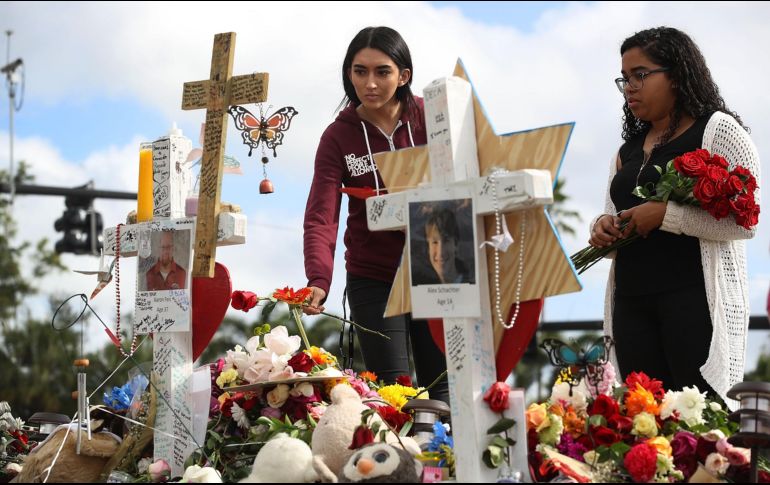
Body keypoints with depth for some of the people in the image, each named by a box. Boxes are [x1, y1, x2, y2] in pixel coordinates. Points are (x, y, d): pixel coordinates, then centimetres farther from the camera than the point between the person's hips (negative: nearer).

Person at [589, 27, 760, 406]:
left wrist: (665, 215, -17)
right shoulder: (628, 150, 18)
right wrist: (603, 227, 2)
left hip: (697, 297, -6)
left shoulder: (718, 130, -1)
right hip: (632, 300, 6)